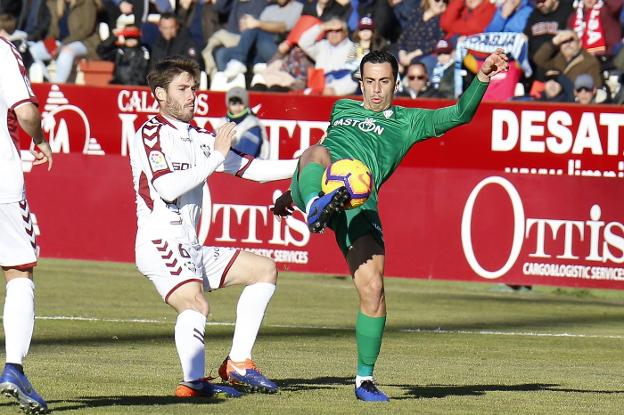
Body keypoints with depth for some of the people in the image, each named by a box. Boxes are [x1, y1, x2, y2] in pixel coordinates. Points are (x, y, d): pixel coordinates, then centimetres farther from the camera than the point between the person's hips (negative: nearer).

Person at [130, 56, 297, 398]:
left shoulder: (199, 138, 18)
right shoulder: (151, 133, -5)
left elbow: (253, 169, 20)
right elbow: (167, 188, -19)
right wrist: (216, 156, -16)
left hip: (191, 248, 9)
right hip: (160, 243, -9)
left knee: (264, 270, 11)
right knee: (196, 305, -32)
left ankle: (238, 364, 3)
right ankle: (193, 382, -44)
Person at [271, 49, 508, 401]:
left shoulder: (408, 122, 23)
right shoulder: (342, 108, 33)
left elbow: (460, 114, 11)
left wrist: (482, 78, -5)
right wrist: (293, 192, 52)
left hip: (359, 202, -1)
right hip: (318, 189, 1)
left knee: (373, 289, -11)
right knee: (317, 152, -35)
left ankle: (365, 378, 4)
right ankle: (315, 208, -69)